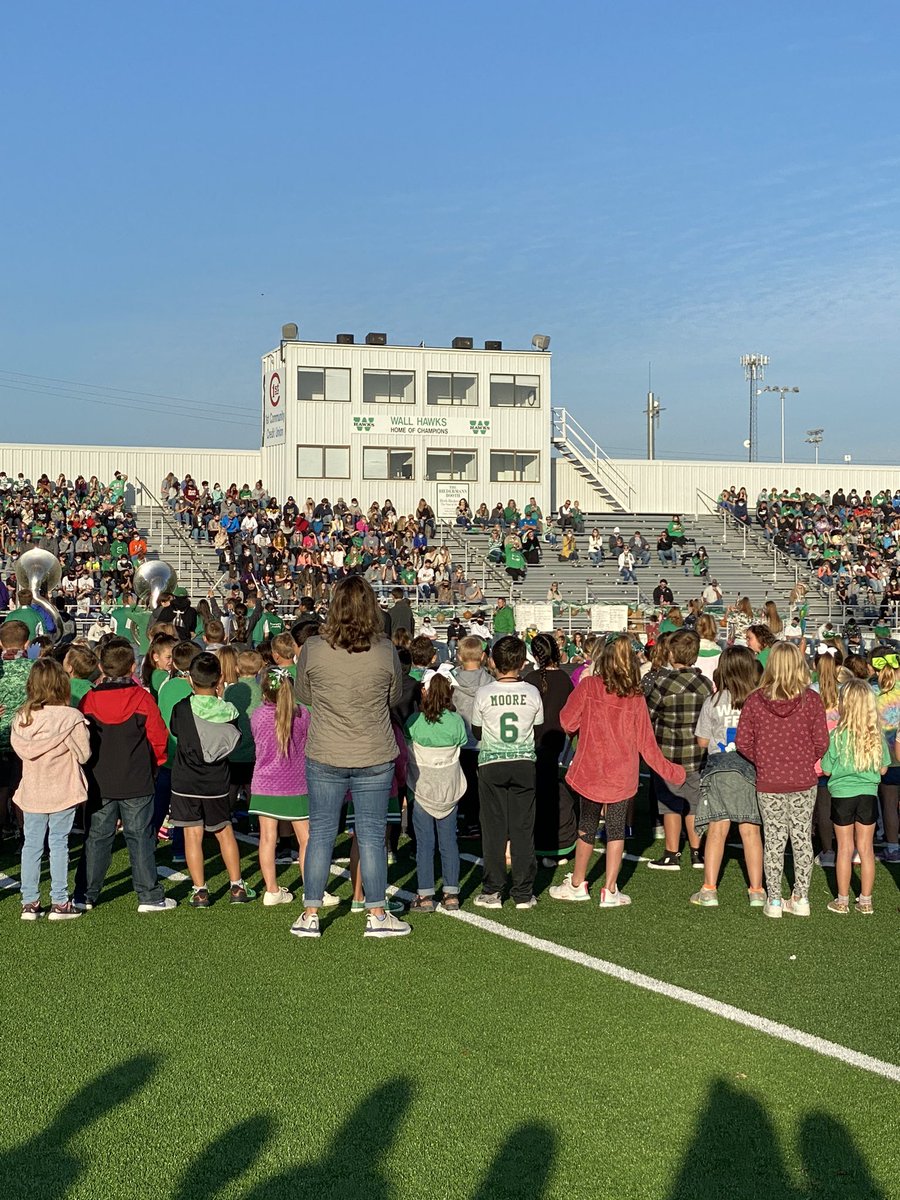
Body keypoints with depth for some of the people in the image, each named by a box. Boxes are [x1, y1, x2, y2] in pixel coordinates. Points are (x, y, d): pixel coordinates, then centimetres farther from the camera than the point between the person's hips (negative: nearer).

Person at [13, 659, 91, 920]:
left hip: (32, 792, 3)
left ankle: (29, 903, 16)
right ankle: (59, 903, 9)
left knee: (31, 845, 11)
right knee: (58, 844, 5)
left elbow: (19, 750, 5)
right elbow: (84, 754, -10)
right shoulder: (71, 717, -16)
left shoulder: (21, 717, -4)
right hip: (63, 791, -3)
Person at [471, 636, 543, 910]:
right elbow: (539, 730, 8)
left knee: (494, 828, 4)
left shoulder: (483, 694, -8)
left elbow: (476, 732, 4)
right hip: (524, 764, 1)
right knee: (523, 828, 5)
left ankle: (492, 892, 7)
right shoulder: (532, 692, -4)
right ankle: (524, 893, 8)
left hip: (491, 764, -1)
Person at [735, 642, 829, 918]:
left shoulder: (755, 700, -8)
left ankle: (774, 900, 13)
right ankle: (801, 898, 17)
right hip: (804, 781, 0)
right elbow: (821, 742, -8)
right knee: (802, 838, 12)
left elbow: (742, 742, -6)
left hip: (768, 782, 0)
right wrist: (806, 762, 11)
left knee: (774, 839, 9)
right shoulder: (812, 700, -10)